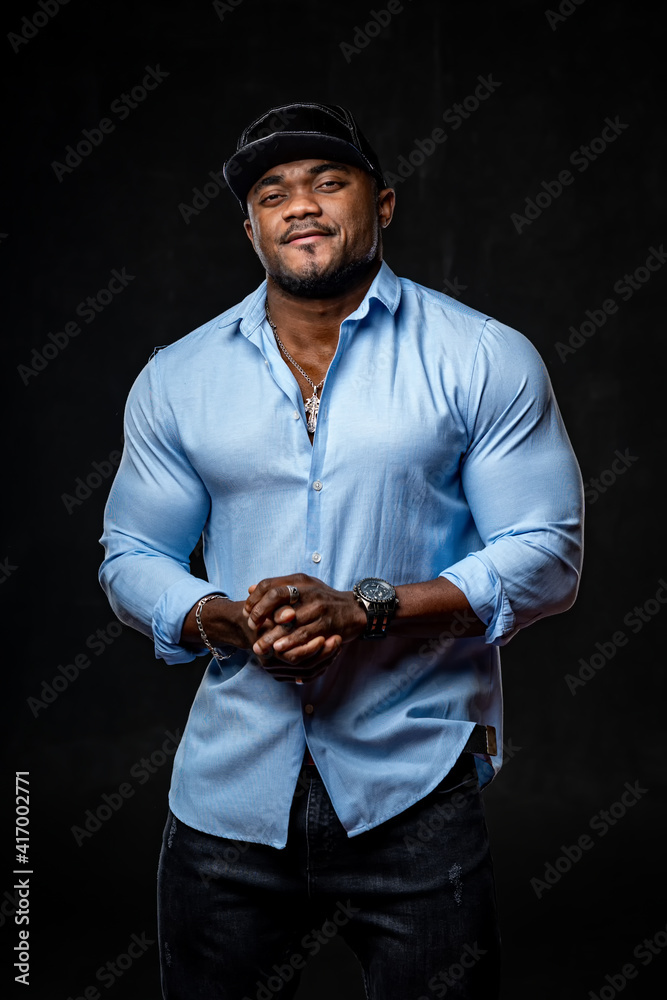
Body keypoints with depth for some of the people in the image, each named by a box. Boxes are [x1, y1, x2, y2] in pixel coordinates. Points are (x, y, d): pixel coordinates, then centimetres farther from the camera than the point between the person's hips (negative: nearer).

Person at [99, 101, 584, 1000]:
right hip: (229, 788, 3)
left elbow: (547, 556, -5)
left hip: (414, 790, -2)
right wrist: (228, 621, -11)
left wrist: (368, 608, -18)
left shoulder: (487, 361, -1)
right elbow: (131, 555, 11)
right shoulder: (175, 378, 8)